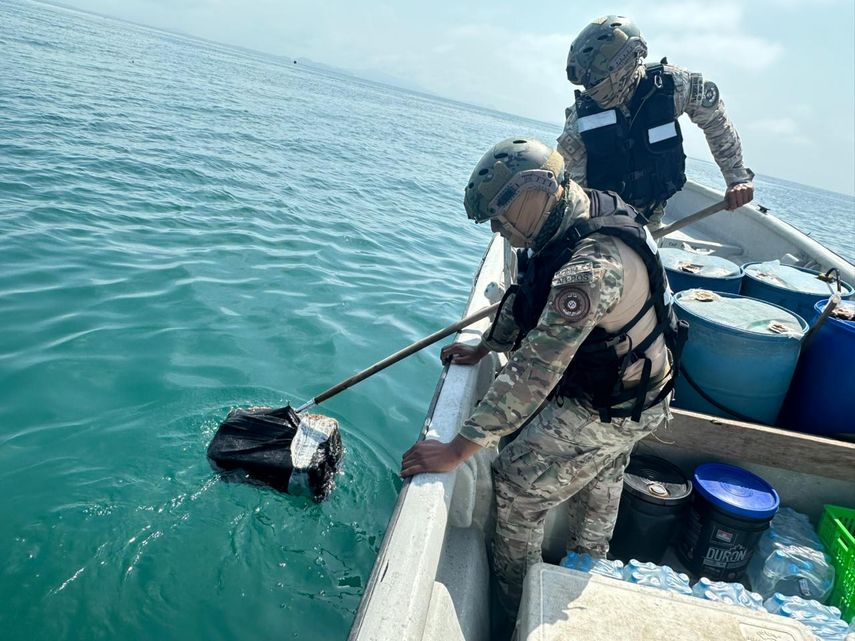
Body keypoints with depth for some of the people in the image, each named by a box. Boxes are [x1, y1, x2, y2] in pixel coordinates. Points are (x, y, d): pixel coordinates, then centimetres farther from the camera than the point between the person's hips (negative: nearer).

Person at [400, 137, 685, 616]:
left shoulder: (591, 266, -39)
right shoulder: (590, 211, -8)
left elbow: (533, 372, -41)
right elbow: (529, 294, 4)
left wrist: (456, 450, -37)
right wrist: (483, 348, 8)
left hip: (607, 412, -10)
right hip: (638, 384, 10)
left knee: (517, 489, 2)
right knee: (601, 476, 31)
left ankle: (513, 608, 27)